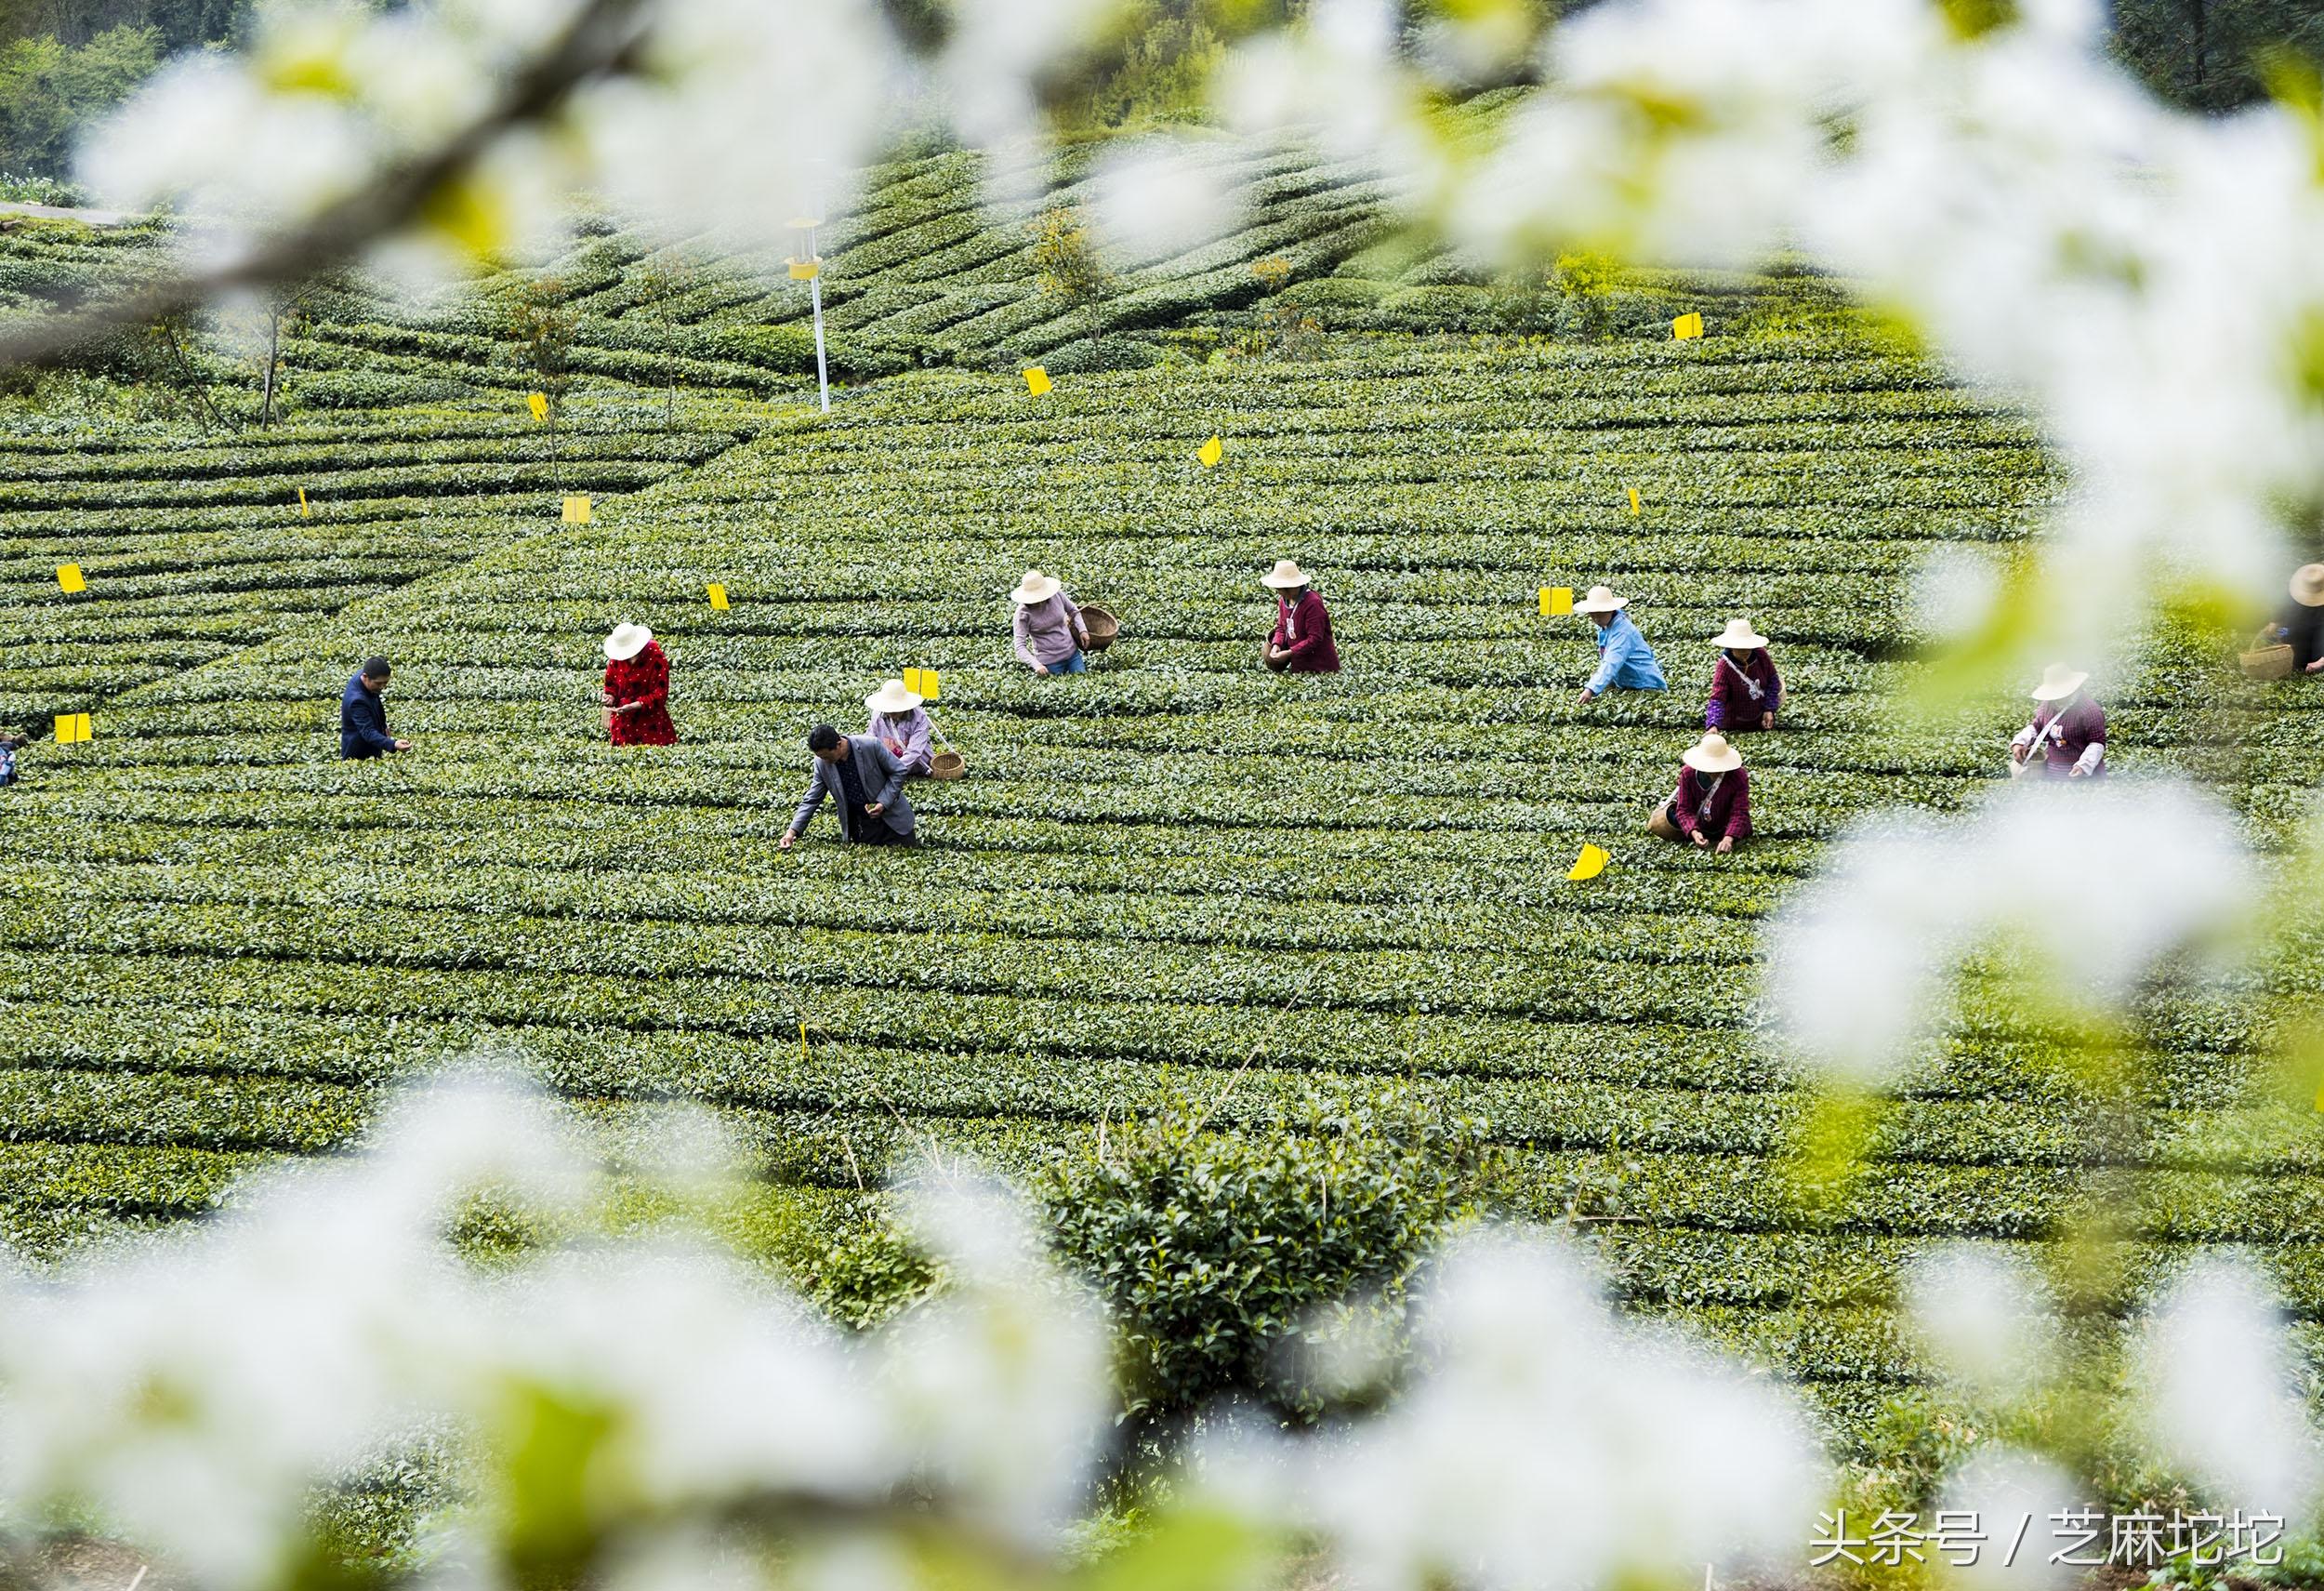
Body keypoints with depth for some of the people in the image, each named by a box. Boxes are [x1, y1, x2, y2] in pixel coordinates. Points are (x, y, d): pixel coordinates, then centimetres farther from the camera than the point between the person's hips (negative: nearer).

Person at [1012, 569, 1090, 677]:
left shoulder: (1056, 595, -10)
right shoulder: (1023, 613, -19)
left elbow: (1073, 610, 11)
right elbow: (1020, 647, -21)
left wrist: (1082, 630, -5)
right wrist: (1036, 665, -36)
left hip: (1072, 653, 3)